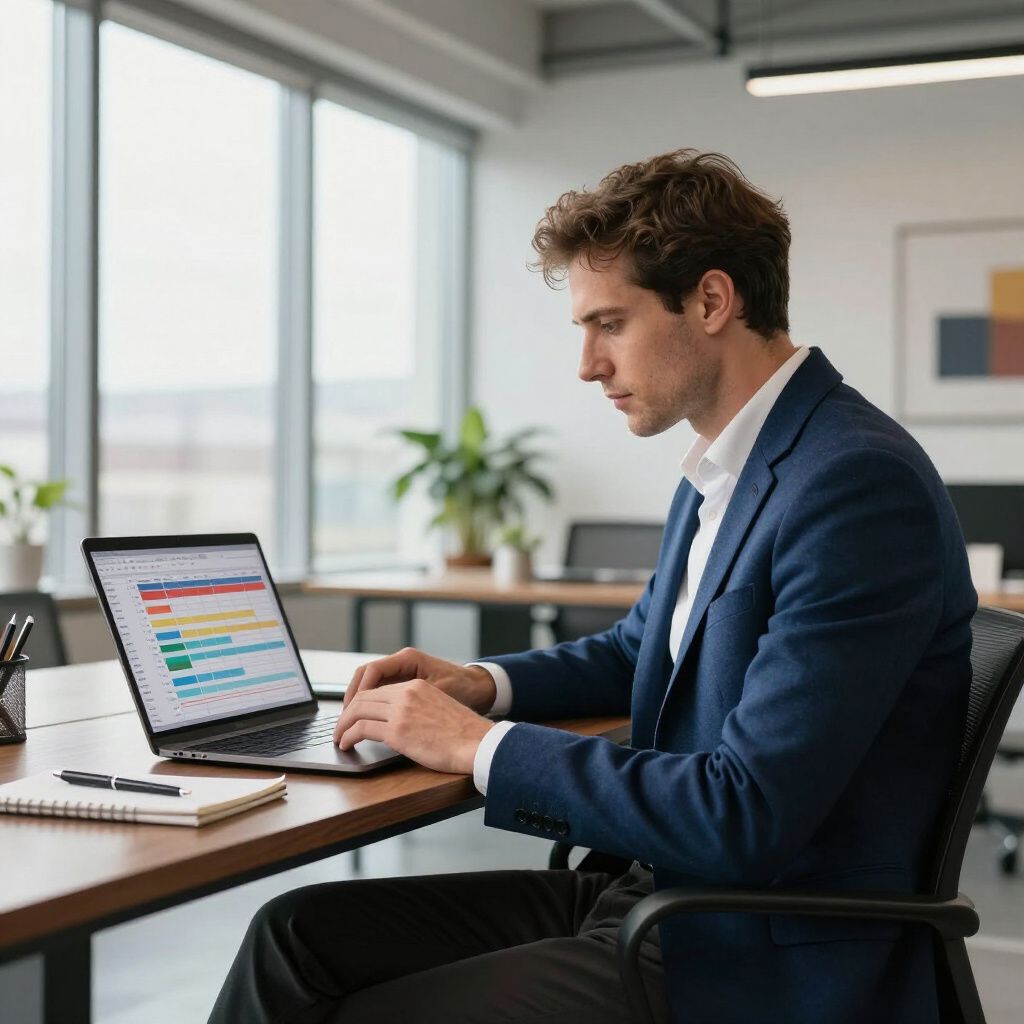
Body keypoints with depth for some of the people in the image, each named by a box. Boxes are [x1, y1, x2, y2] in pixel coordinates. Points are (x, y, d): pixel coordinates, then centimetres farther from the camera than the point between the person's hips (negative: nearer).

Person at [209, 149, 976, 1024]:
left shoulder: (860, 484, -21)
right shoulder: (722, 469, 9)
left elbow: (745, 818, -26)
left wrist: (480, 744, -16)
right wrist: (485, 685, 6)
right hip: (646, 888, 9)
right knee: (299, 935, -1)